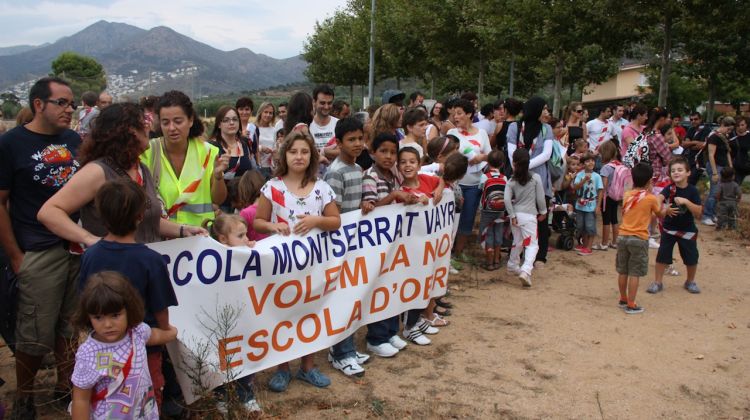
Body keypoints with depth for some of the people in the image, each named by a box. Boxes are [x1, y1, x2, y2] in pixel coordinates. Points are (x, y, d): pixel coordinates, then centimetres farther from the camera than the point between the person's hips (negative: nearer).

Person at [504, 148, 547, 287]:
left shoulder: (511, 181, -1)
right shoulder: (536, 178, -6)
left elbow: (507, 199, -9)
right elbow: (540, 198, -2)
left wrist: (512, 216, -3)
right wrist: (543, 212, 12)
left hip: (516, 214, 4)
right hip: (529, 215, -4)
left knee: (517, 242, 23)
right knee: (532, 244, 0)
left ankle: (512, 266, 38)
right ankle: (526, 270, -19)